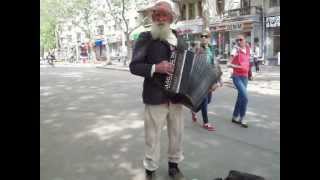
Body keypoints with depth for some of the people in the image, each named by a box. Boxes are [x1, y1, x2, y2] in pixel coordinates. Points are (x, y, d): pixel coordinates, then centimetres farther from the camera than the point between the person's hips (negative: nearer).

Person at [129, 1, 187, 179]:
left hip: (176, 96, 5)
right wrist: (155, 68, -24)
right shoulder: (145, 38, -5)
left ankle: (174, 166, 37)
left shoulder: (179, 39, 10)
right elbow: (134, 66, -9)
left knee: (177, 133, 16)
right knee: (153, 136, 7)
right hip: (156, 97, -5)